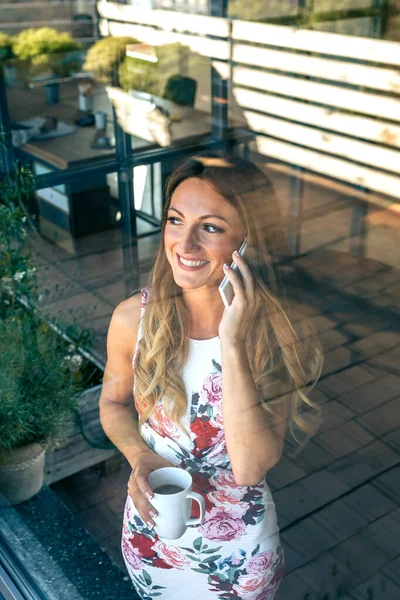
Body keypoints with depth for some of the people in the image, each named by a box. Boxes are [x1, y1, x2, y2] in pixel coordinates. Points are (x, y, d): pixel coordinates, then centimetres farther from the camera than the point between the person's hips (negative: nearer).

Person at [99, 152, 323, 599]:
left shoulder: (277, 336, -23)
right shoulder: (133, 318, -18)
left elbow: (251, 467, -31)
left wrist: (232, 345, -38)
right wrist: (140, 457, -20)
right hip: (150, 526, 2)